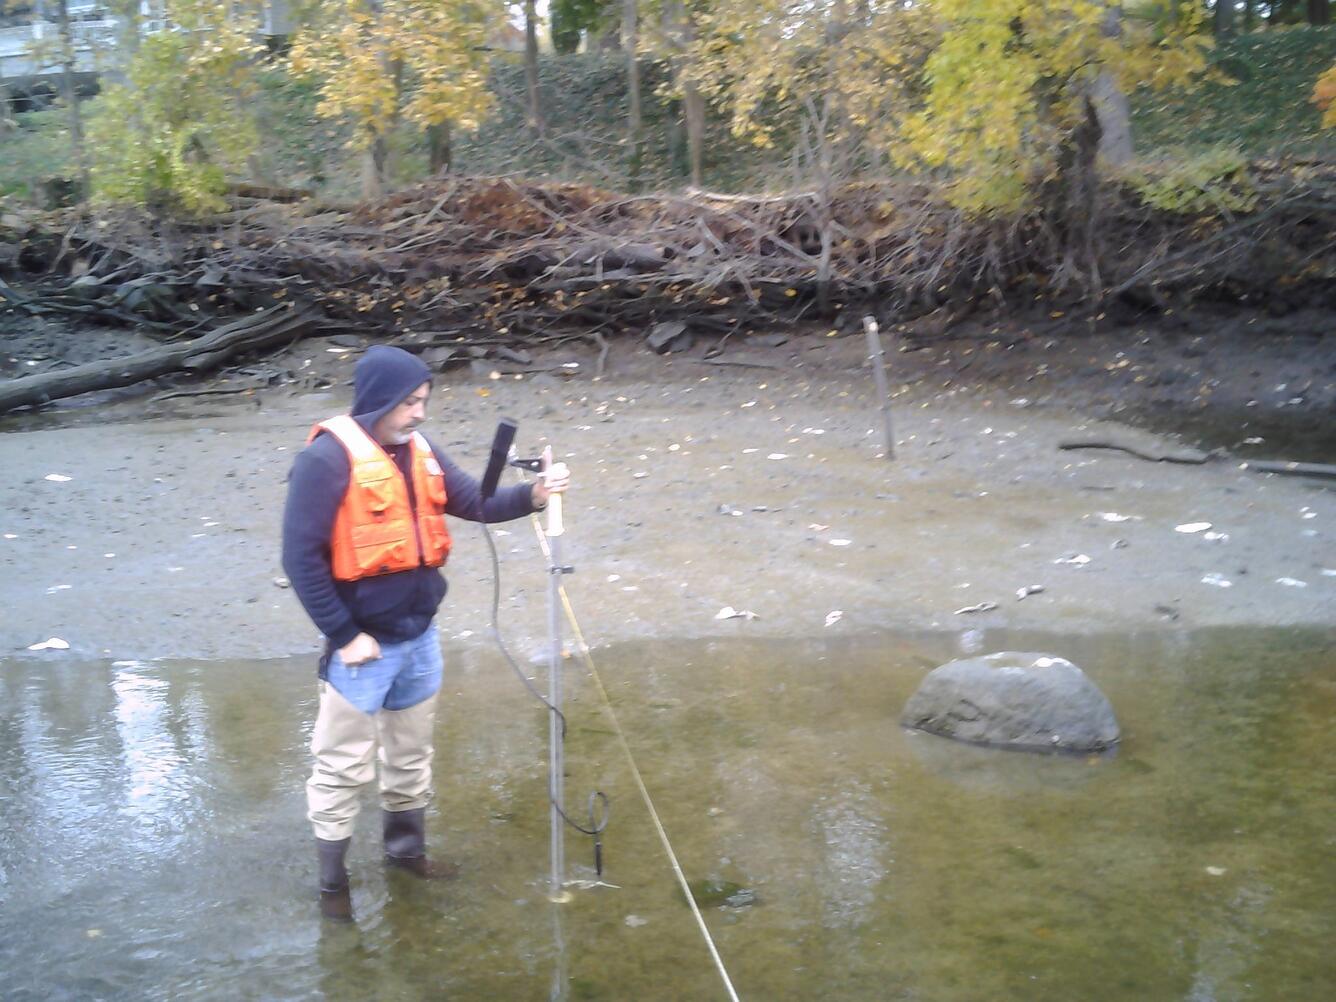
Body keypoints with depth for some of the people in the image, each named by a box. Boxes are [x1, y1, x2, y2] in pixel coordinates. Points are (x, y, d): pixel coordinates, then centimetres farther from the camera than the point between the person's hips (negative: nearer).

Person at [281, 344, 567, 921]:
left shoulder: (419, 451, 4)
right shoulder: (328, 459, -19)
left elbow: (475, 503, 4)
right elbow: (302, 558, -19)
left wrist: (531, 497, -15)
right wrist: (344, 636, -16)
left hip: (420, 636, 7)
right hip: (364, 644, -7)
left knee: (411, 754, 22)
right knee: (344, 768, 5)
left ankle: (405, 848, 41)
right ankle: (332, 880, 22)